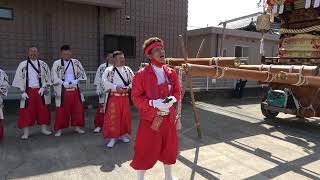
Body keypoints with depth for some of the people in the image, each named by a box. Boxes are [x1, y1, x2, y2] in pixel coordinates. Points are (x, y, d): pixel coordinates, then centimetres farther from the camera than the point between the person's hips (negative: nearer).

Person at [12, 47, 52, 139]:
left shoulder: (43, 64, 5)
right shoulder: (23, 64, 4)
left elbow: (47, 78, 4)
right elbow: (19, 79, 2)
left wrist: (43, 87, -9)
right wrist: (22, 92, -5)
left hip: (40, 91, 1)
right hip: (28, 92, -1)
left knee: (43, 110, 7)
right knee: (26, 111, 0)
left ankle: (44, 129, 20)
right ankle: (26, 132, 8)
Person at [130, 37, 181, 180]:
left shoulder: (171, 73, 3)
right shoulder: (141, 74, -12)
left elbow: (177, 92, 9)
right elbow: (136, 97, -12)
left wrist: (172, 99, -14)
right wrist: (154, 103, -24)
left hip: (168, 118, 5)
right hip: (149, 119, -5)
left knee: (169, 148, 19)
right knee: (145, 150, 6)